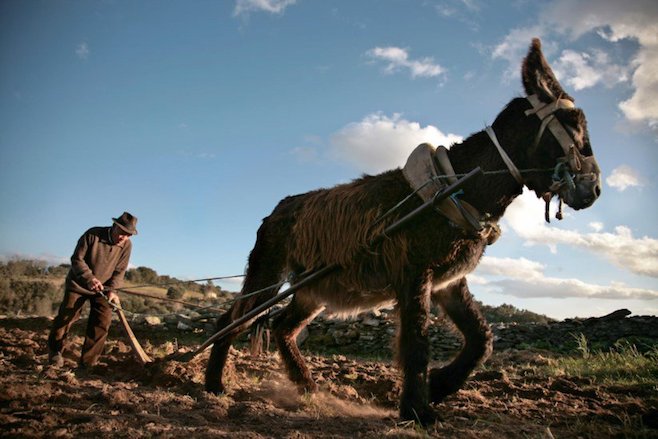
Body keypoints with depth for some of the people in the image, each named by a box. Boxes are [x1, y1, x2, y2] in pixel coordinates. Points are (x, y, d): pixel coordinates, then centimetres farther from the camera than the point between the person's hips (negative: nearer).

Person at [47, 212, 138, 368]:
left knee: (103, 320, -9)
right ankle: (55, 350, 28)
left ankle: (88, 362, 1)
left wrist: (112, 290, -21)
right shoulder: (92, 234, -21)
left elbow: (119, 271, -7)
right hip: (78, 283, -2)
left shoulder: (126, 245, -12)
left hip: (102, 288, 2)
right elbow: (77, 259, -17)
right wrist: (89, 278, -30)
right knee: (65, 317, 1)